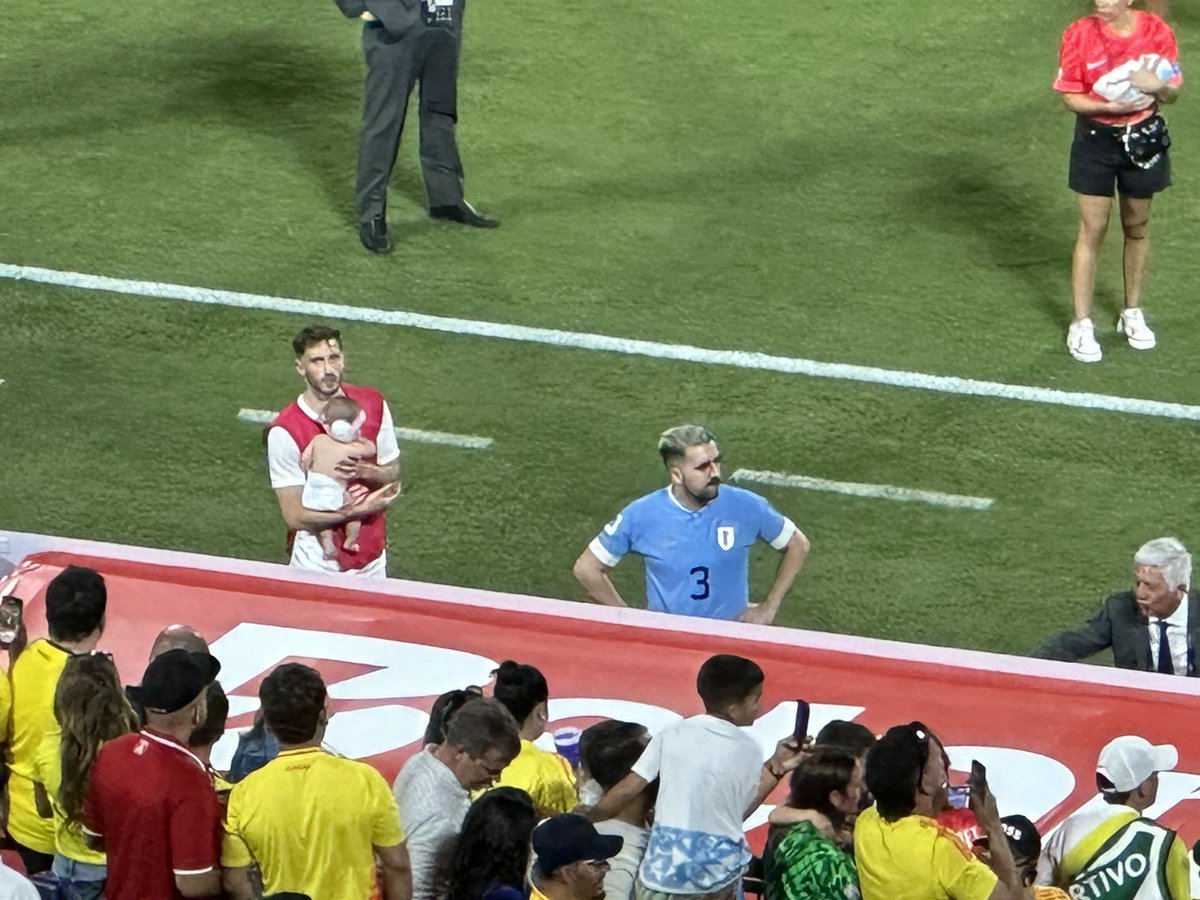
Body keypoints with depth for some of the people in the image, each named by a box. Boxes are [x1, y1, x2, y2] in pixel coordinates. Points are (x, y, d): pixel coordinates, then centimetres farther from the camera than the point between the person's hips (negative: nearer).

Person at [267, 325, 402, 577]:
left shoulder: (373, 404, -6)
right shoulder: (286, 431, -20)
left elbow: (393, 473, 5)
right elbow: (293, 516, -18)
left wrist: (365, 471, -17)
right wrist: (357, 511, -24)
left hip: (372, 555, 4)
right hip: (319, 562, -4)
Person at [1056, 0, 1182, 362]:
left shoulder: (1157, 32, -9)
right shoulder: (1080, 34, -13)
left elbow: (1172, 93, 0)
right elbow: (1071, 97, -10)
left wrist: (1156, 87, -23)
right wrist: (1111, 105, -26)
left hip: (1143, 138, 2)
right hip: (1096, 139, -2)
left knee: (1137, 227, 14)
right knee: (1092, 230, -1)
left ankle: (1133, 314, 30)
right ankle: (1081, 325, 7)